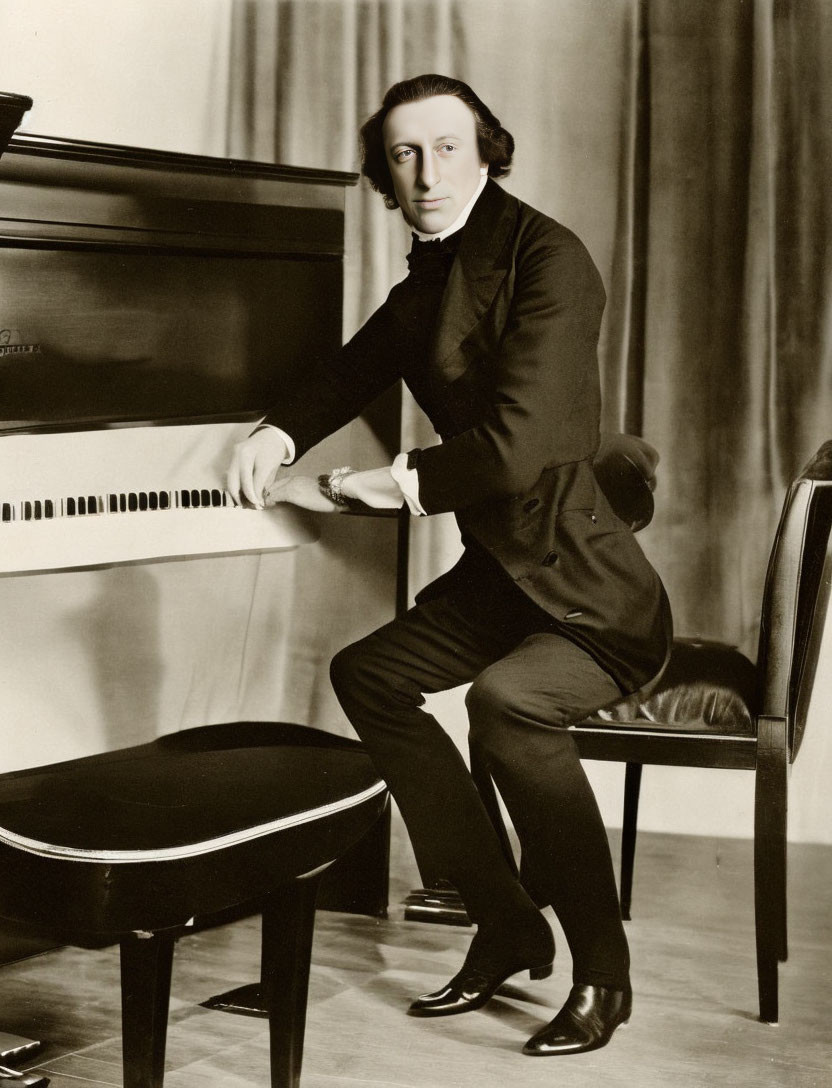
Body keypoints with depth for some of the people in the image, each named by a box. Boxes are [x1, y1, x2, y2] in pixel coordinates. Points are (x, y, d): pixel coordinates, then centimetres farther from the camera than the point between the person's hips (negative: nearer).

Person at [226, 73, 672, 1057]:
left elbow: (519, 446, -28)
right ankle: (506, 927, 11)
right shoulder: (428, 280, 10)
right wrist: (275, 435, 4)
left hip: (595, 591, -9)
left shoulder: (546, 258, -17)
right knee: (367, 675, 3)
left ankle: (601, 972, -11)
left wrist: (366, 485, -16)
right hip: (505, 570, 9)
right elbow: (352, 370, 26)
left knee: (506, 699, -33)